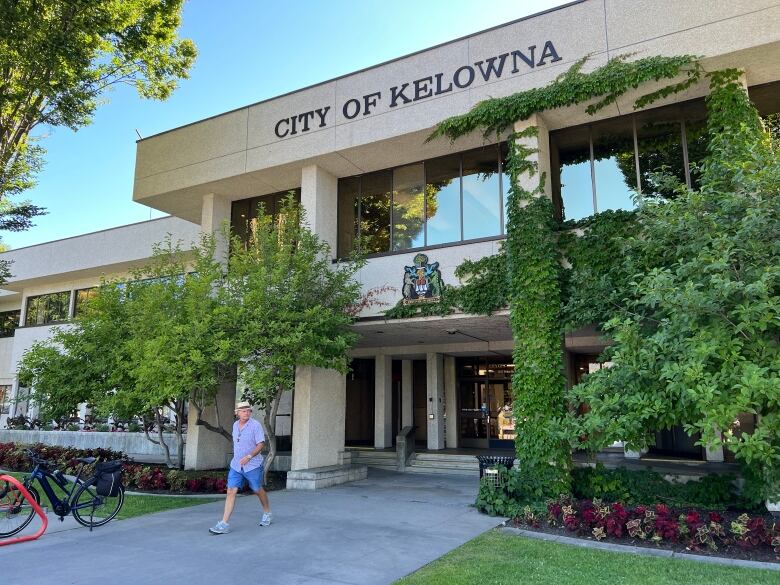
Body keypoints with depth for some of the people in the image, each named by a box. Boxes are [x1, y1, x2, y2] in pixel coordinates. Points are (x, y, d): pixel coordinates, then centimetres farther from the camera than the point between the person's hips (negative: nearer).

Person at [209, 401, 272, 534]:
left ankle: (267, 513, 35)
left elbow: (260, 444, -17)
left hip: (253, 465, -4)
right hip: (236, 465, 5)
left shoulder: (255, 425, -14)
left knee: (258, 490, 12)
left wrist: (249, 456, -29)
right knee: (231, 491, -6)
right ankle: (224, 524, -6)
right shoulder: (235, 425, 5)